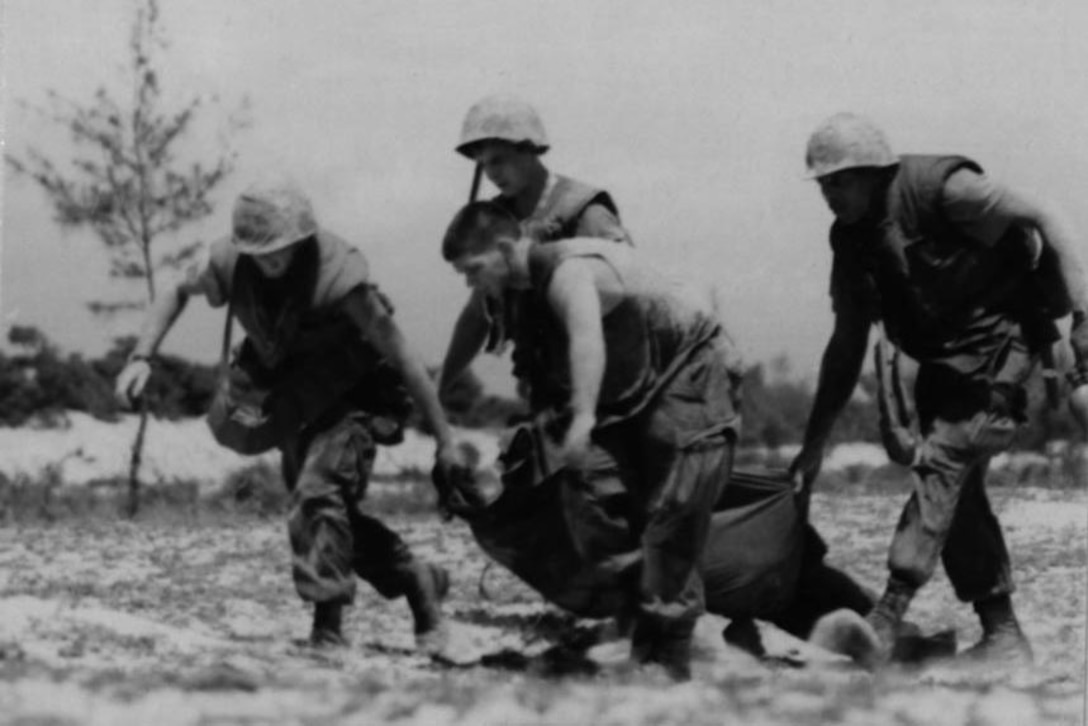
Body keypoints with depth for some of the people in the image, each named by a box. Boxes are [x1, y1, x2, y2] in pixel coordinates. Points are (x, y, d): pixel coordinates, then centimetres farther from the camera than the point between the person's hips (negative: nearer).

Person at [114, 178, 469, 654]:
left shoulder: (338, 275, -32)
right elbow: (177, 293, 6)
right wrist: (142, 357, -8)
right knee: (331, 512, 12)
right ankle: (419, 583, 32)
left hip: (355, 395, -6)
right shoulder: (228, 263, -18)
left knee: (318, 494, -27)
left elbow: (401, 358, -23)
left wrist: (445, 440, -18)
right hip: (294, 404, 6)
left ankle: (328, 627, -24)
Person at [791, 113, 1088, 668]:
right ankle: (1003, 636, 10)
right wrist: (814, 444, 7)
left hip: (999, 342, -8)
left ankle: (888, 617, -25)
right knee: (957, 488, 4)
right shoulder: (851, 240, 3)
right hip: (943, 360, 8)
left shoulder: (942, 187, -19)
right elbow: (847, 345, 9)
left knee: (942, 460, -19)